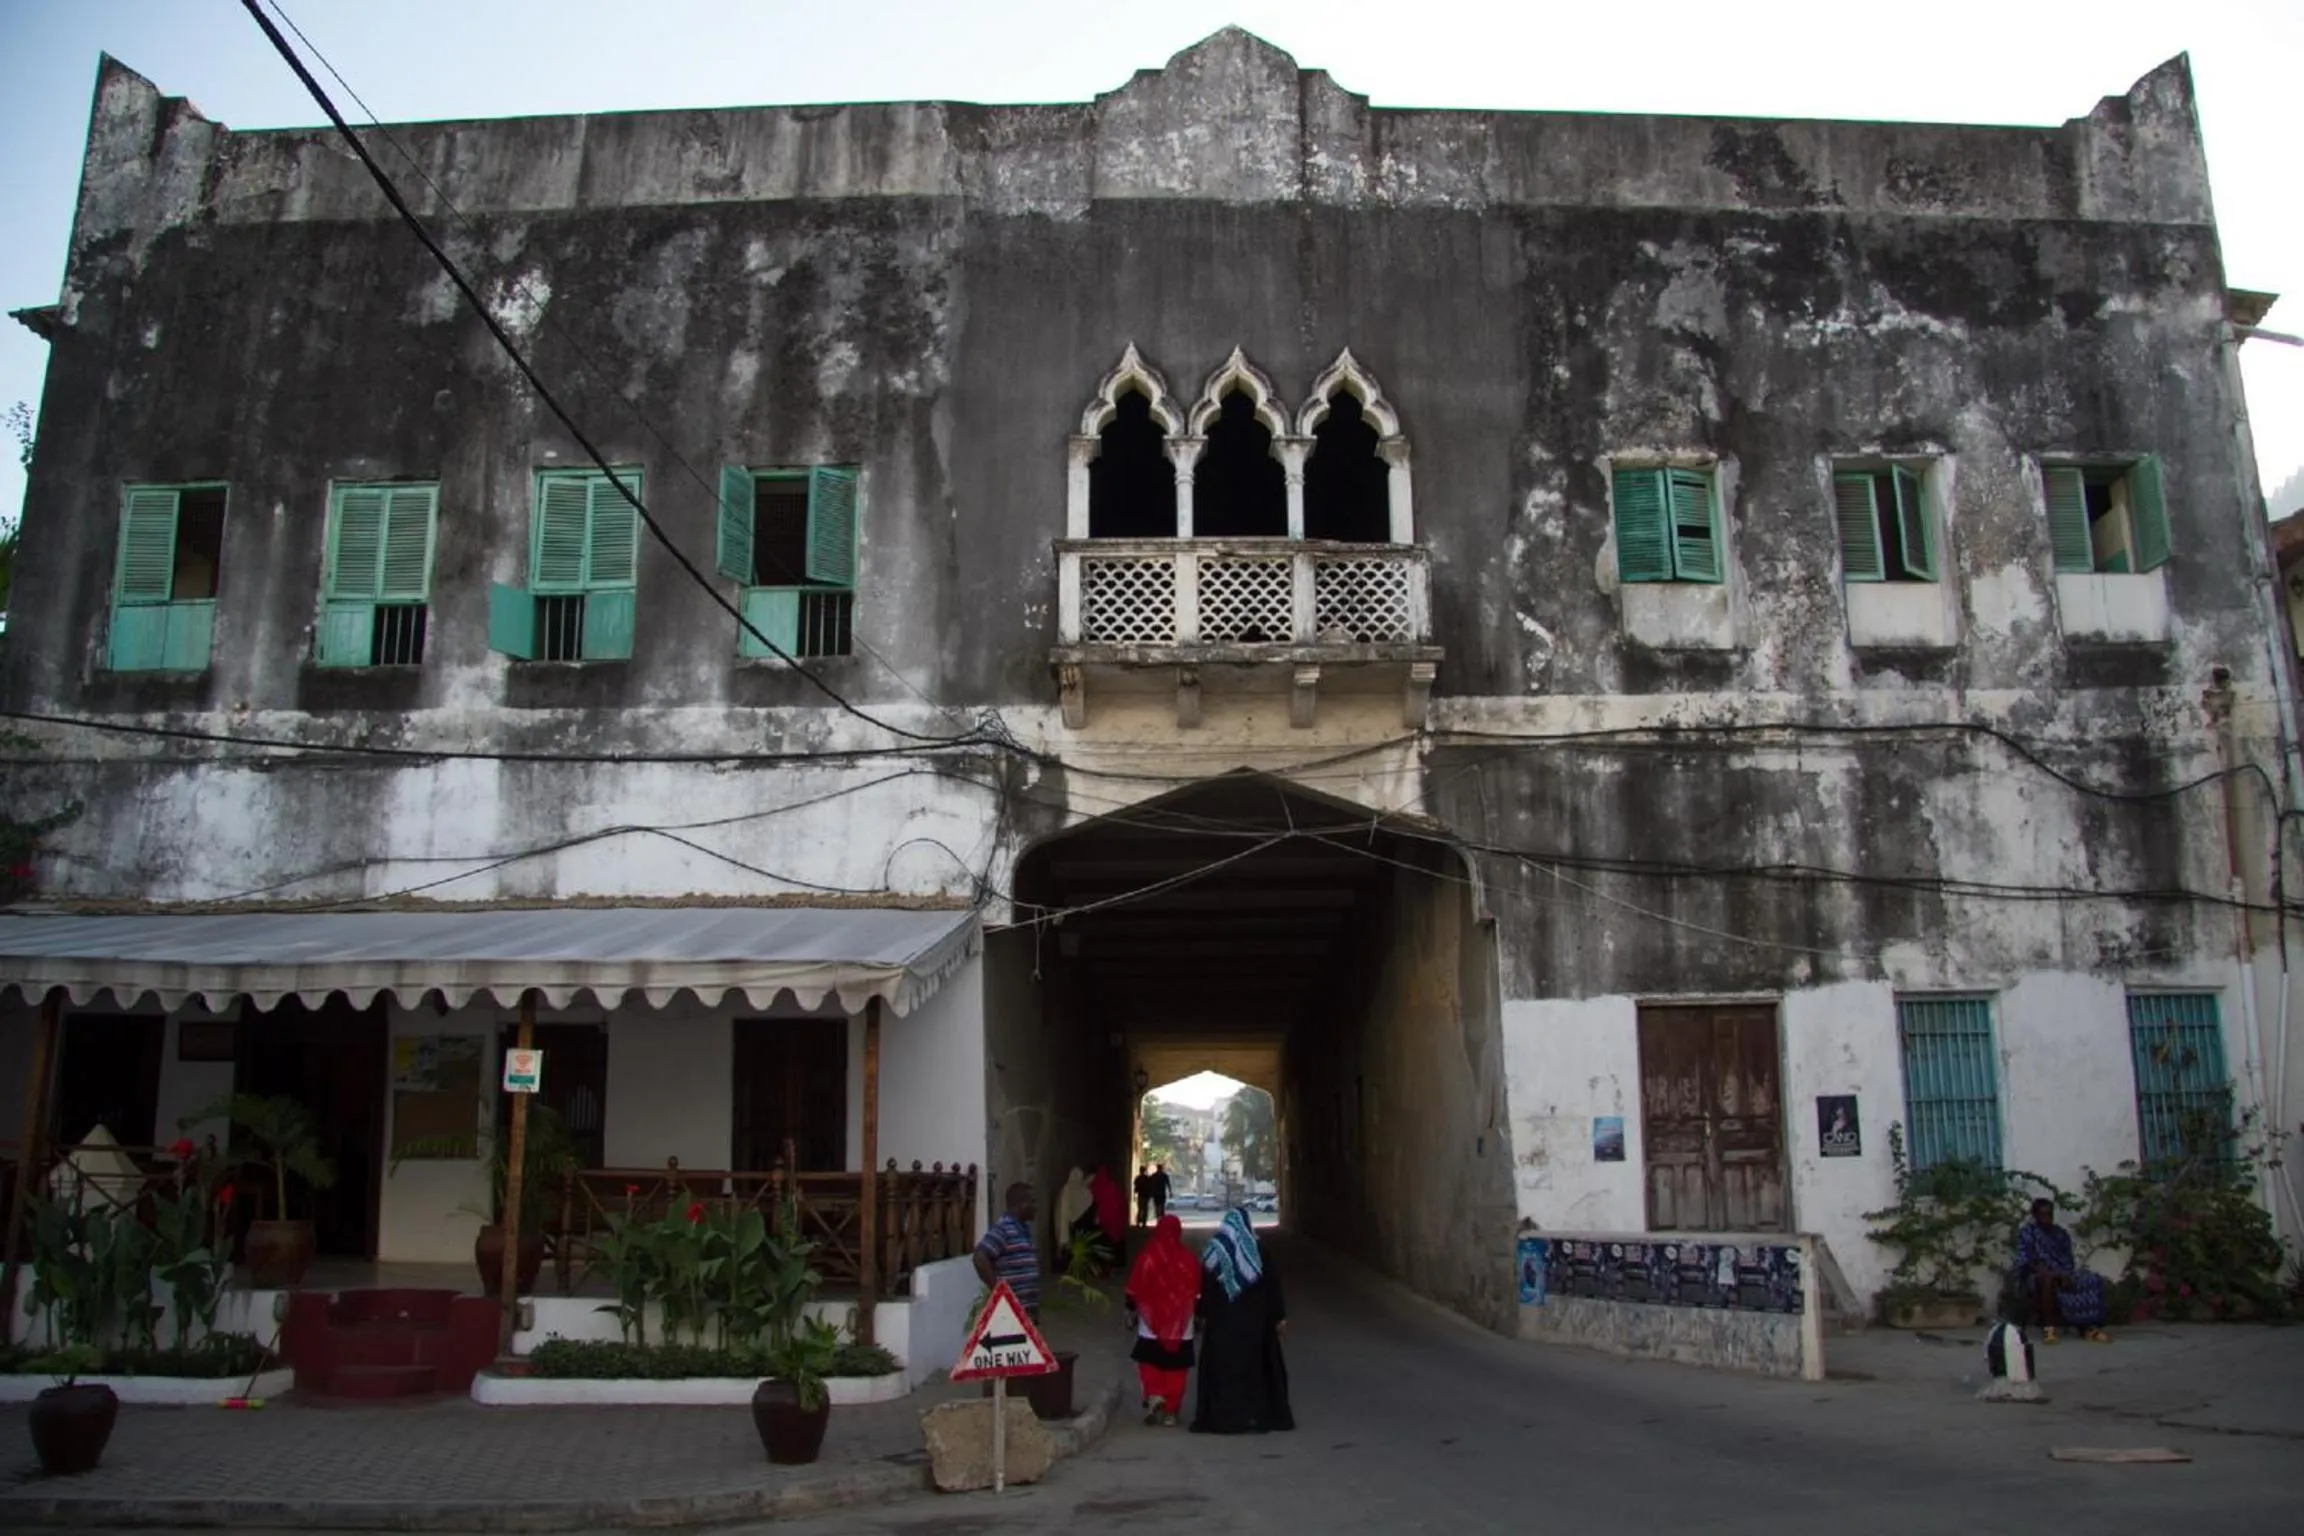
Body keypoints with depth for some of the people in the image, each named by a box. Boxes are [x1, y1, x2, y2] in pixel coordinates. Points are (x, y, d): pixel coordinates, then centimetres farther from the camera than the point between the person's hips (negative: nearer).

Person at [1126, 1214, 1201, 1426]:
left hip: (1151, 1327, -1)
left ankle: (1154, 1395, -8)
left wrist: (1132, 1311, 12)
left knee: (1149, 1364, 13)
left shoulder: (1147, 1256, -8)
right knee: (1176, 1371, 9)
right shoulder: (1188, 1258, -4)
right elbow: (1197, 1293, 3)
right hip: (1182, 1328, 1)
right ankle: (1171, 1411, 8)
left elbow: (1134, 1290, -1)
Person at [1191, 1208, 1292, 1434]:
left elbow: (1204, 1287, 0)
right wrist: (1279, 1317, 3)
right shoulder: (1258, 1252, -4)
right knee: (1254, 1367, 8)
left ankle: (1220, 1416, 5)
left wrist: (1203, 1316, 7)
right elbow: (1272, 1286, -3)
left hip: (1221, 1321, 0)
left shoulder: (1214, 1253, -2)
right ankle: (1254, 1416, 7)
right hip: (1254, 1321, 0)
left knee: (1222, 1368, 6)